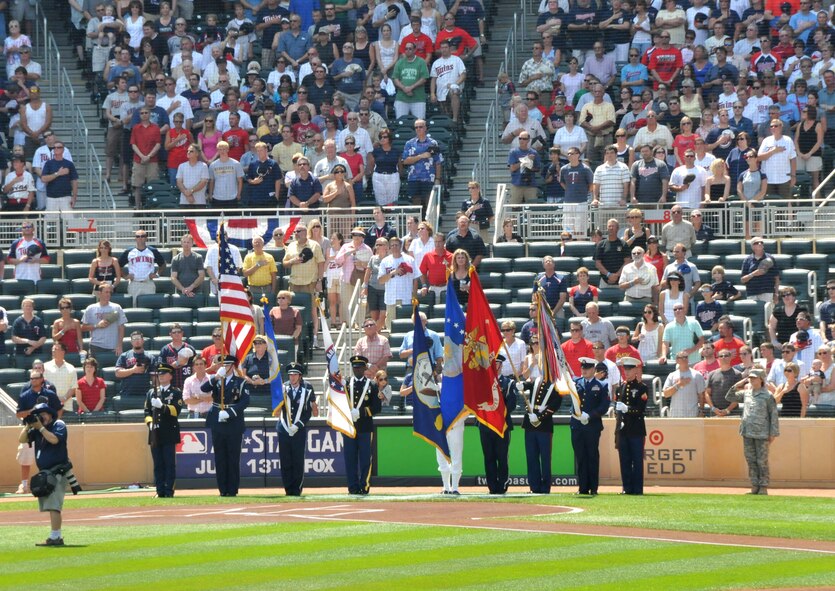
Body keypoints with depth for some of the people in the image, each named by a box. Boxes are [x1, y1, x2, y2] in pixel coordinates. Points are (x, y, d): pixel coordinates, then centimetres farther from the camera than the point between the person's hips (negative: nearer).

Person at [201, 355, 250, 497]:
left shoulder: (241, 382, 3)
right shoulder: (215, 380, 11)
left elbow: (245, 401, -8)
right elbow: (203, 389, -8)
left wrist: (229, 413, -18)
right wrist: (216, 378, -22)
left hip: (234, 425, -3)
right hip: (217, 425, 3)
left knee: (233, 458, -1)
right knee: (220, 458, 4)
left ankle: (233, 489, 3)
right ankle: (223, 490, 7)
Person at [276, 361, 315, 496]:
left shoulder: (307, 389, -2)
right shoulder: (283, 388, 4)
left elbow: (308, 412, -3)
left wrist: (298, 425, -11)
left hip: (300, 431, -2)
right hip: (284, 430, 2)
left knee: (298, 462, -2)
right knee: (285, 462, 2)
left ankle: (297, 489, 5)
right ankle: (288, 489, 9)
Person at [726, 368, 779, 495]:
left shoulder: (767, 396, -4)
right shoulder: (746, 393, 11)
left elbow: (773, 415, -4)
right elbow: (729, 397, 22)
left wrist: (773, 434, -7)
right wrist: (736, 386, 6)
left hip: (762, 434, -6)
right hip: (747, 433, 6)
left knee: (762, 461, -3)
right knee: (751, 460, 7)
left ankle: (763, 487, 2)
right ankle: (755, 486, 12)